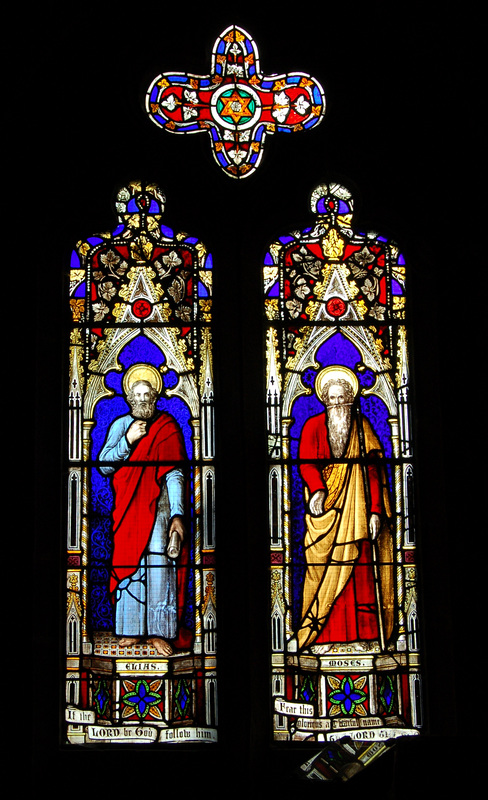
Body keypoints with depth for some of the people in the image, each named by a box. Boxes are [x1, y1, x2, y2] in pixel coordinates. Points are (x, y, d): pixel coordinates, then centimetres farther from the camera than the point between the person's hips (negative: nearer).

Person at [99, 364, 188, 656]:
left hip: (158, 507, -3)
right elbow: (104, 466, 1)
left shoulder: (168, 427, 0)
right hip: (127, 508, 3)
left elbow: (175, 474, -8)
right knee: (127, 564, 2)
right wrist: (128, 440, -13)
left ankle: (159, 632, -4)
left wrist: (178, 515, -18)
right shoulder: (120, 425, 9)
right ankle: (132, 628, 11)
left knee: (159, 565, -10)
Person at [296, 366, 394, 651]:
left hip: (356, 510, 1)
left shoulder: (362, 426, 9)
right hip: (326, 509, -1)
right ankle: (320, 635, -1)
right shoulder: (313, 426, 6)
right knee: (325, 568, -5)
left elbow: (374, 470, 4)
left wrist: (376, 511, -5)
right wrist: (317, 490, -24)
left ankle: (361, 632, 3)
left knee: (360, 570, -2)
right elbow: (306, 462, -5)